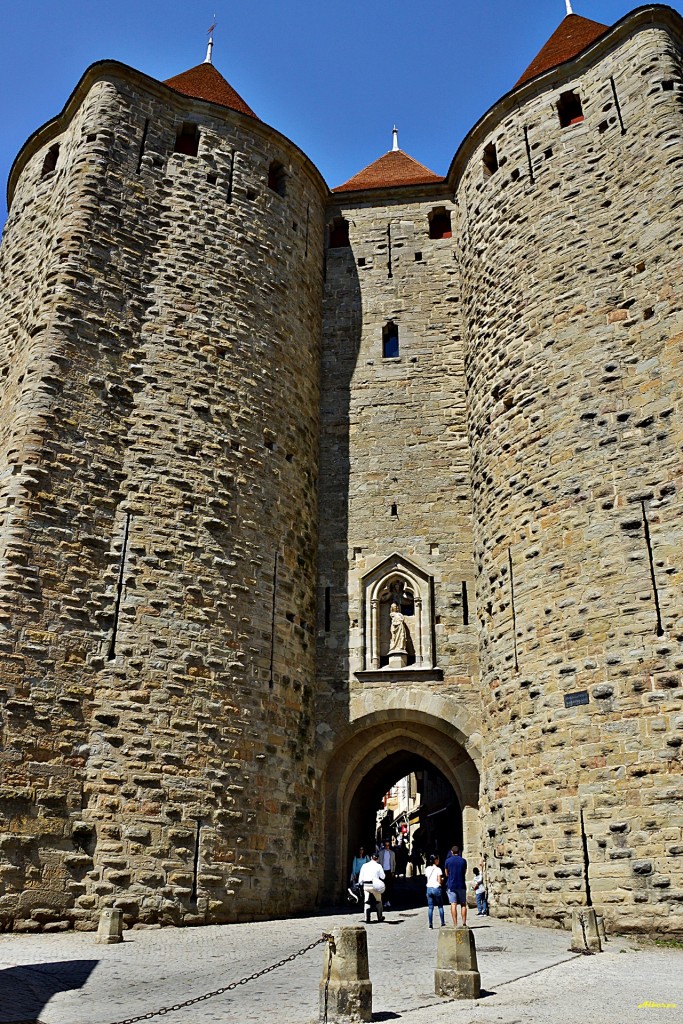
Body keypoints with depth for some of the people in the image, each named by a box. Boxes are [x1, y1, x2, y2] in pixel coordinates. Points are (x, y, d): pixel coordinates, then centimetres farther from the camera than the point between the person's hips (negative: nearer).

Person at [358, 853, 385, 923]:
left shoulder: (364, 865, 7)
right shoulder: (378, 866, -3)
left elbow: (361, 877, 7)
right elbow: (382, 877, -2)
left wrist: (361, 884, 14)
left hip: (365, 885, 2)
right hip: (374, 886, -2)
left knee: (367, 902, 6)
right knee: (378, 901, 16)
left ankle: (367, 919, -2)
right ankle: (380, 917, 27)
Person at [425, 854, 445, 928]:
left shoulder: (427, 869, 8)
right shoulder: (438, 869, -8)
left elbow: (427, 880, 12)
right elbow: (439, 881, -11)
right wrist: (442, 879, 10)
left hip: (429, 888, 4)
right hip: (436, 888, -4)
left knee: (430, 907, 6)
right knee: (440, 906, 10)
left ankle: (430, 924, 1)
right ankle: (442, 923, 10)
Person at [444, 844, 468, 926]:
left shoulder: (448, 860, -1)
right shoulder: (463, 861, 3)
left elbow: (446, 874, 7)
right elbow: (465, 873, 12)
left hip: (451, 885, -1)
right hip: (461, 885, 1)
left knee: (453, 904, -3)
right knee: (463, 904, 10)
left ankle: (455, 924, -8)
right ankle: (464, 923, 6)